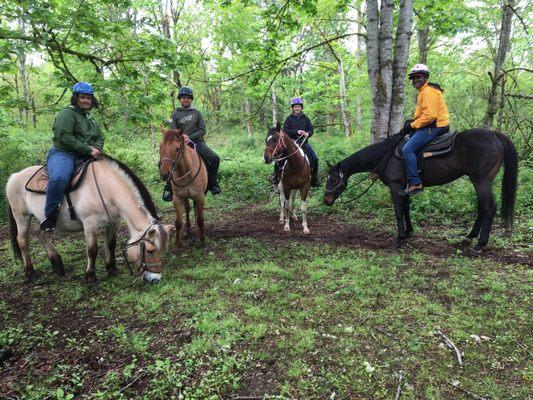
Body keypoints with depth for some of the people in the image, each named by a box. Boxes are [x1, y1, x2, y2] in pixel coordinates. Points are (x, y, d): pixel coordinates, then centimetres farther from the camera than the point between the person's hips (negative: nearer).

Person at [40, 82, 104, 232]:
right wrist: (88, 149, -17)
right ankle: (49, 216, -21)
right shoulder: (67, 113, -1)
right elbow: (64, 137, -14)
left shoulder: (90, 119, 25)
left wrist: (97, 149, -1)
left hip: (85, 157, 8)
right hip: (63, 153, -8)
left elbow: (100, 137, 24)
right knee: (59, 178, -37)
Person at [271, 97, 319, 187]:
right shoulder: (289, 119, 3)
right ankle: (276, 176, 5)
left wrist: (308, 133, -17)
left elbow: (311, 129, 6)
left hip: (304, 142, 2)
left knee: (315, 158, -10)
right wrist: (296, 131, -19)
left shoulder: (305, 118, 9)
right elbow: (285, 131, -6)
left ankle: (314, 179, 5)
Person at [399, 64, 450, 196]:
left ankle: (415, 183, -22)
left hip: (434, 127, -11)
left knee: (408, 149, -21)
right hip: (430, 126, 11)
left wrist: (413, 125, -16)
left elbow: (429, 115, -24)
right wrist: (412, 121, 9)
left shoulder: (429, 92, -14)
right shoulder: (423, 92, 21)